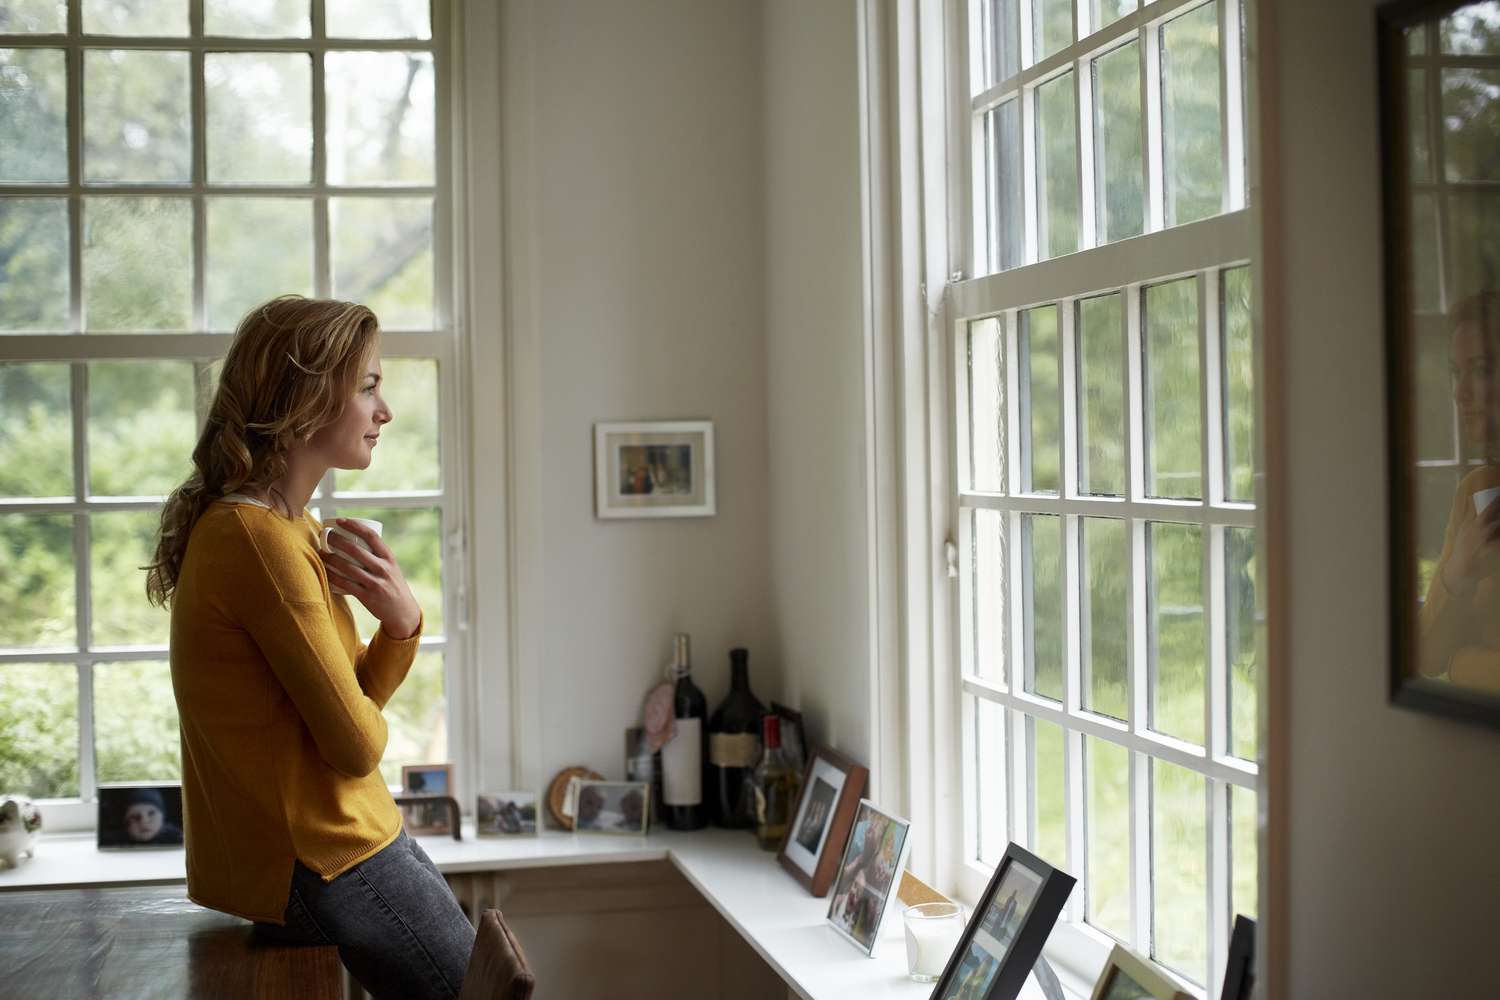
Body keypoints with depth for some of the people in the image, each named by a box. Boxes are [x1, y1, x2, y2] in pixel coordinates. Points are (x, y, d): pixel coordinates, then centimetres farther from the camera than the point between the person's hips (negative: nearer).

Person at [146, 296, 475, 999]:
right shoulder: (260, 539, -21)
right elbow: (356, 743, -20)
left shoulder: (293, 528, 11)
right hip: (315, 865, -10)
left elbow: (359, 697, 8)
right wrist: (365, 717, 3)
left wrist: (401, 623, -10)